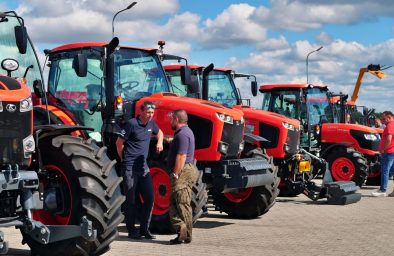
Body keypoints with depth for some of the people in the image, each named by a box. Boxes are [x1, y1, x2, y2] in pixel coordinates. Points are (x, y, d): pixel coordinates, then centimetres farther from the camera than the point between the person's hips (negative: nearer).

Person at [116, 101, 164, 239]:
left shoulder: (151, 123, 9)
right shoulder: (131, 124, -12)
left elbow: (159, 132, 31)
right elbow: (119, 143, -6)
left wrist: (160, 142, 11)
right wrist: (124, 159, 3)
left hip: (143, 167, 7)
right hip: (130, 167, -6)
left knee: (149, 198, 2)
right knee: (131, 200, 0)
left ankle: (144, 228, 13)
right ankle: (132, 230, 10)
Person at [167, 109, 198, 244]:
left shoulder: (182, 134, -15)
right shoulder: (184, 132, 19)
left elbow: (181, 156, -22)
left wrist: (175, 175, -21)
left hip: (183, 172, -11)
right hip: (186, 171, 11)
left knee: (182, 204, -8)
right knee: (174, 204, 12)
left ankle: (185, 234, -7)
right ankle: (182, 233, 13)